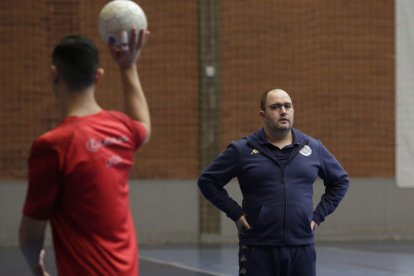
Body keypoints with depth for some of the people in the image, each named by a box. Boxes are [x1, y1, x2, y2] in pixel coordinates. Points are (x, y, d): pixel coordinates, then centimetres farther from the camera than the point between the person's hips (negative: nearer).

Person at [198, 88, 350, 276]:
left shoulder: (313, 148, 8)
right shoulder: (243, 150, -1)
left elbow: (341, 181, 20)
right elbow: (207, 181, 4)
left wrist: (319, 215, 10)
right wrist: (235, 213, -3)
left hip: (302, 248, 3)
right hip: (258, 250, -2)